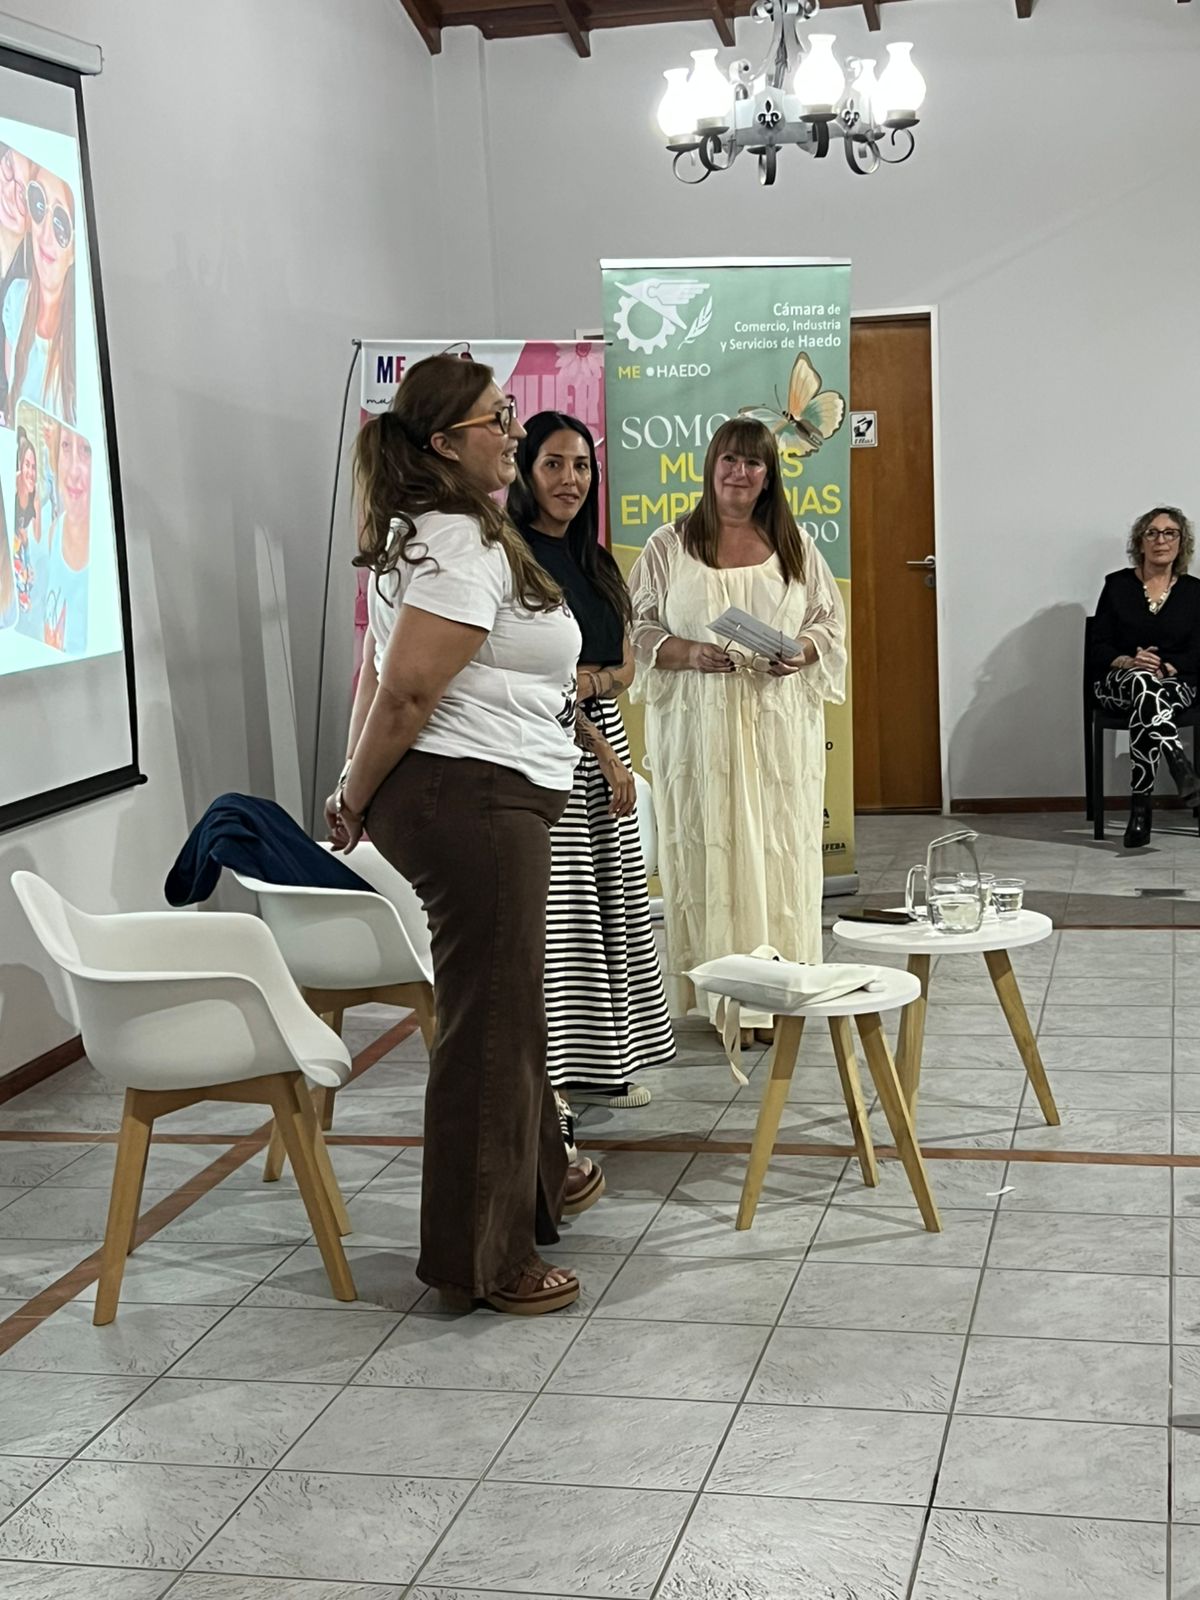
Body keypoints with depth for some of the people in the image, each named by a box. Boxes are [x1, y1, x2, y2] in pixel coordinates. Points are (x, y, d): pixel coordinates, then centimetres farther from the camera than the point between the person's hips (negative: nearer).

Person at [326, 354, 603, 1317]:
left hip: (492, 802, 11)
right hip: (472, 799, -11)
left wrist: (359, 789, 17)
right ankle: (481, 1259, 8)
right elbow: (405, 688, -23)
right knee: (489, 1021, -2)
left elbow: (378, 672, 16)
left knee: (513, 1003, 24)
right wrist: (356, 801, -10)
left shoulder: (430, 533, 15)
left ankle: (536, 1183, 44)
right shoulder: (464, 548, -19)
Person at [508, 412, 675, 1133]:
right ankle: (549, 1079, -4)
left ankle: (602, 1062, 18)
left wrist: (590, 680, -8)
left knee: (614, 898, 9)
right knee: (554, 905, -9)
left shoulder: (596, 560, 16)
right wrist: (599, 746, -14)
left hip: (602, 735, 8)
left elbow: (625, 667, 15)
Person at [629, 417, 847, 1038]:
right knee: (707, 848, -4)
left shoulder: (794, 545, 13)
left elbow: (830, 620, 14)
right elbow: (638, 630, 4)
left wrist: (803, 652, -7)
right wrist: (688, 652, -15)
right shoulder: (669, 546, 6)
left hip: (779, 724, 2)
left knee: (779, 851, -1)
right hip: (698, 723, -1)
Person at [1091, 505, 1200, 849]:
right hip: (1118, 682, 0)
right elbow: (1099, 648, 2)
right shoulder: (1118, 585, 7)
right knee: (1143, 681, -39)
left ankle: (1141, 806, -40)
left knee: (1145, 708, -37)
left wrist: (1164, 666, -19)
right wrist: (1128, 662, -19)